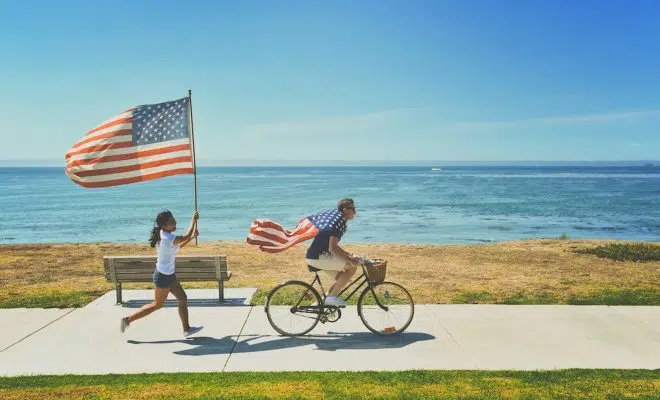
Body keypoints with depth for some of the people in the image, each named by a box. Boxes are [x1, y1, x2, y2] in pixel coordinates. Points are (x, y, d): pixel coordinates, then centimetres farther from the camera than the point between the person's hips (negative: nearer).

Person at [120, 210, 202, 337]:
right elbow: (186, 237, -23)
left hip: (168, 274, 9)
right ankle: (128, 319, 19)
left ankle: (187, 329, 22)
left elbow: (178, 246, 16)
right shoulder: (168, 238, -27)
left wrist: (192, 237, 7)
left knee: (183, 299, 13)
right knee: (157, 305, 8)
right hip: (163, 276, -9)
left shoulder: (163, 235, 3)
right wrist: (194, 220, -13)